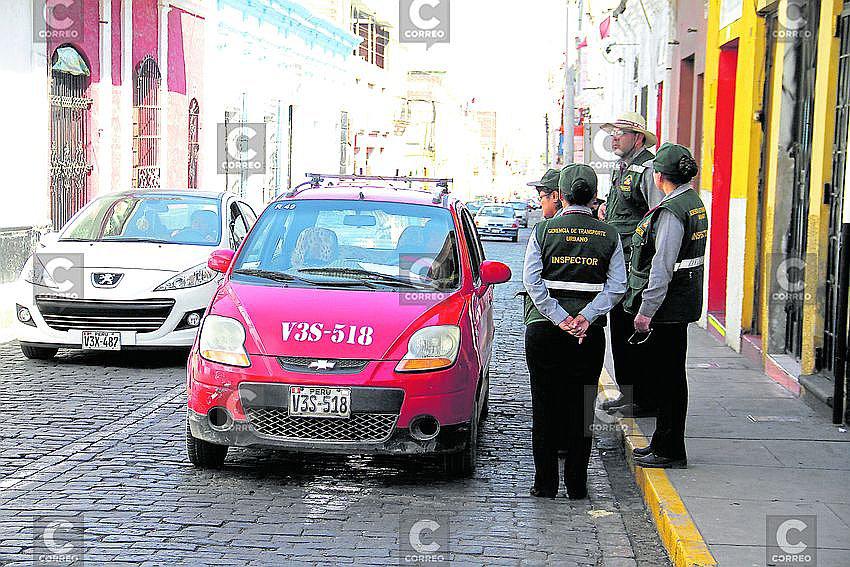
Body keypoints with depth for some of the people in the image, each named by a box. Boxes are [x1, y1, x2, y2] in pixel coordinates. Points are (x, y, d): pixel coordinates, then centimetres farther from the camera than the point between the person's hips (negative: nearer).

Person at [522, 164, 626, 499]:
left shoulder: (543, 230, -1)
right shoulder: (609, 236, 2)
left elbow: (532, 281, -9)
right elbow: (617, 287, -5)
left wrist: (559, 318, -10)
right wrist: (585, 317, -9)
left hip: (543, 330, -1)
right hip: (589, 333, 1)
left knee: (544, 407, 7)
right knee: (581, 408, 8)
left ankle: (545, 484, 10)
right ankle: (577, 486, 11)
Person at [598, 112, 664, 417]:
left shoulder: (647, 169, -13)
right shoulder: (621, 169, 18)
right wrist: (605, 208, 10)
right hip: (619, 260, 10)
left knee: (636, 331, -7)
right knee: (620, 328, 14)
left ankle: (645, 401, 0)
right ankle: (628, 394, 24)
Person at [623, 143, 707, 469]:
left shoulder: (671, 211, -19)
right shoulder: (694, 203, 13)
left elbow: (662, 267, -22)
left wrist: (646, 310, -20)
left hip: (667, 307, -10)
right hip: (682, 304, 10)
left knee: (668, 377, -4)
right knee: (669, 375, 15)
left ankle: (670, 452, 2)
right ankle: (663, 444, 24)